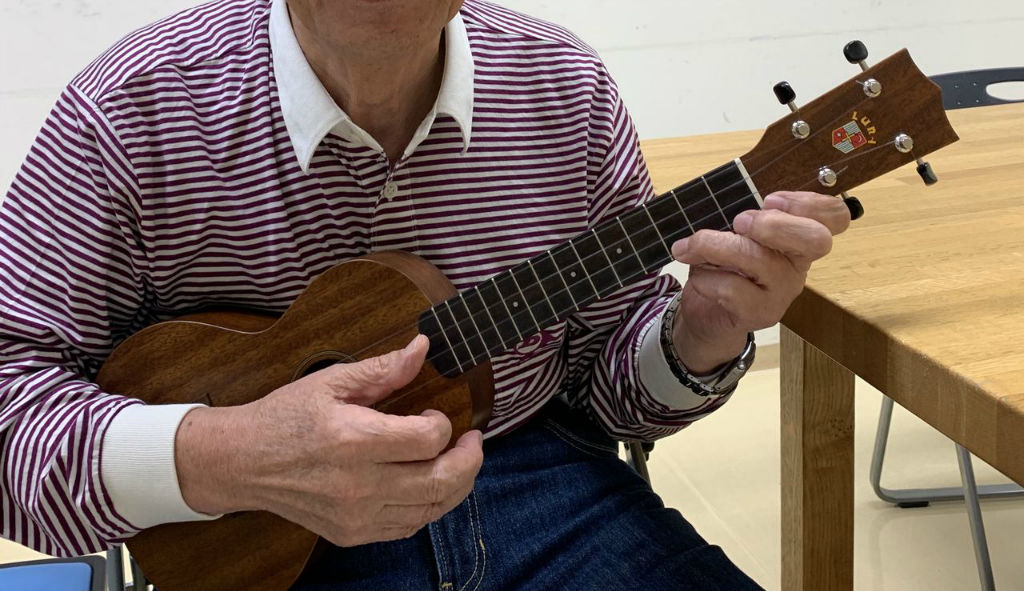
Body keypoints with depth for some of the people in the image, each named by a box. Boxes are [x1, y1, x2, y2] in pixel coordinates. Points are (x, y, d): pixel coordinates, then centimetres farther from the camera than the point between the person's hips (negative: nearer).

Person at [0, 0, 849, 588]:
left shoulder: (569, 92, -2)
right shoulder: (133, 114, -12)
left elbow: (604, 370, 6)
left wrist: (702, 338, -17)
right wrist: (213, 460, -29)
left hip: (544, 484, 3)